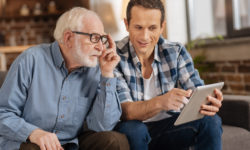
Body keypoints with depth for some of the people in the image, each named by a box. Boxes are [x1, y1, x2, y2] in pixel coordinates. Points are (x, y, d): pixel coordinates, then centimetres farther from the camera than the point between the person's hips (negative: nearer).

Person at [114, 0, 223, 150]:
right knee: (132, 129, -36)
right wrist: (161, 102, -44)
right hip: (134, 132, -2)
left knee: (211, 120, -22)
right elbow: (125, 111, -23)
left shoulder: (176, 52, -3)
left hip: (171, 128, 3)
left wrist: (208, 102, -34)